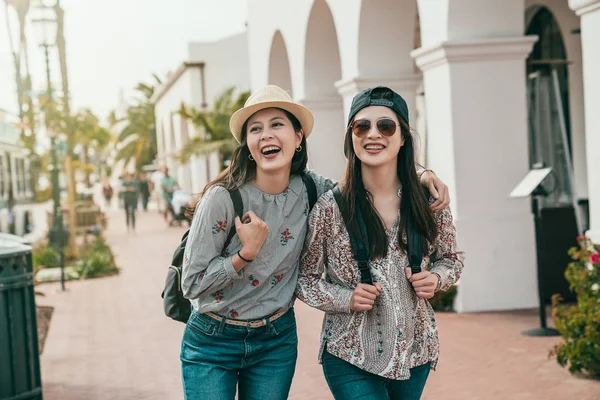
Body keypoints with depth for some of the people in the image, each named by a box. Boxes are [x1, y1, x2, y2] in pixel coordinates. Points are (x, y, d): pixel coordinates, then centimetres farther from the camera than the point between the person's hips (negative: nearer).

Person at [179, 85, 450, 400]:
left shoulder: (309, 190, -7)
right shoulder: (222, 198, -19)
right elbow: (192, 284, -14)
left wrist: (421, 175, -4)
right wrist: (246, 253, -26)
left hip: (276, 341, 4)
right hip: (212, 341, -3)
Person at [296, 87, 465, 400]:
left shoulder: (429, 202, -4)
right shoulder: (330, 207, -11)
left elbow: (450, 257, 13)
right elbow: (304, 278, -1)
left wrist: (436, 278, -9)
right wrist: (346, 298, -18)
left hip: (415, 352, 4)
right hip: (351, 356, -3)